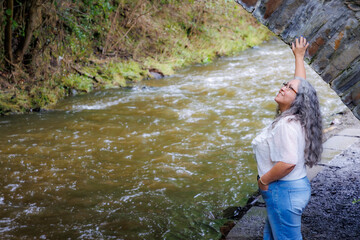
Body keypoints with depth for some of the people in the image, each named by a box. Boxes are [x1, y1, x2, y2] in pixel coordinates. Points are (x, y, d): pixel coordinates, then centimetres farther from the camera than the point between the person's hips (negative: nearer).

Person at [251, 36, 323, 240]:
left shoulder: (286, 125, -23)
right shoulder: (294, 116, 3)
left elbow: (288, 162, -31)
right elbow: (301, 84, 17)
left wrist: (264, 180, -17)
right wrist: (299, 57, 28)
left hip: (284, 191, -10)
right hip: (296, 186, 10)